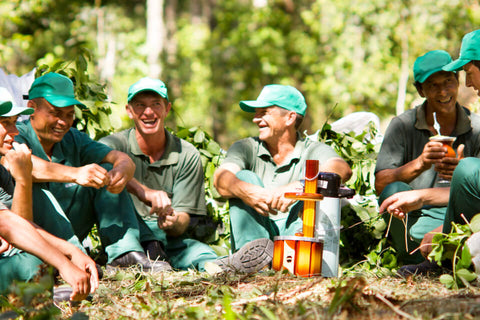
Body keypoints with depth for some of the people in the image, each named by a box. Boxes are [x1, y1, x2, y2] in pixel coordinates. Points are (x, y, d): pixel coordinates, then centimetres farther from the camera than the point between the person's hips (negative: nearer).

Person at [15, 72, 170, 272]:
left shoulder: (74, 140, 9)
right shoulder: (15, 135, -9)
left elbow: (123, 159, -5)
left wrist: (123, 170, -30)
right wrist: (75, 174, -45)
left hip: (66, 230, 6)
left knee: (107, 173, -3)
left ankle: (125, 253, -17)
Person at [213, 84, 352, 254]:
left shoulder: (313, 151, 4)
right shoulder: (247, 148, 9)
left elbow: (343, 170, -20)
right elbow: (220, 177, -12)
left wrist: (298, 187, -38)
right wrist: (247, 192, -36)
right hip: (254, 235, 2)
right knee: (245, 177, -15)